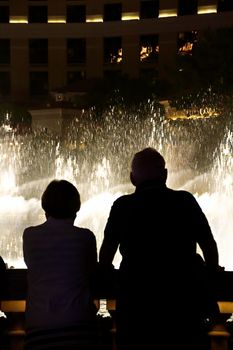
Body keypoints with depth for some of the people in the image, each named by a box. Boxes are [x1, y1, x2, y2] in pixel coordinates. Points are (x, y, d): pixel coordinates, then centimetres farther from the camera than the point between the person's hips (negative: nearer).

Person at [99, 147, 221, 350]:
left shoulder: (123, 206, -3)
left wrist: (103, 274, 27)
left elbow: (107, 252, 6)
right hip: (182, 298, 1)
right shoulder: (186, 201, -1)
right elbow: (209, 246, 5)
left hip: (135, 301, 0)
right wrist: (212, 277, 23)